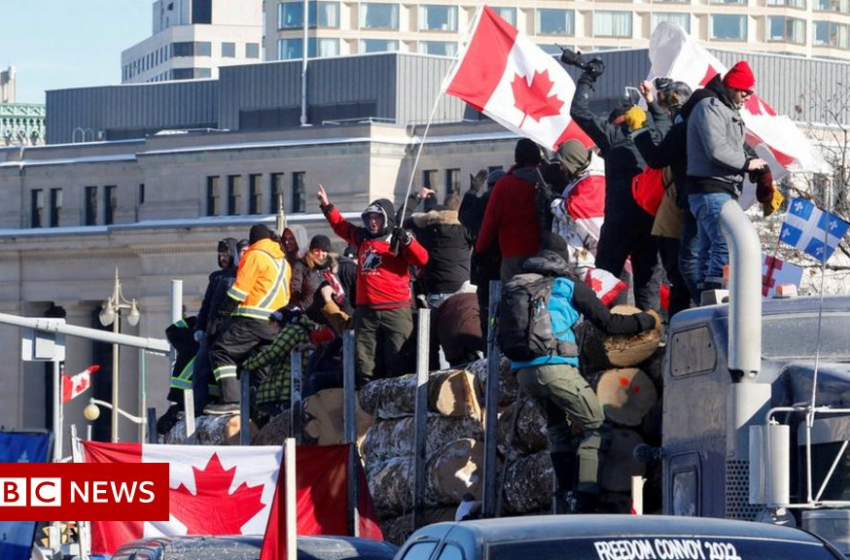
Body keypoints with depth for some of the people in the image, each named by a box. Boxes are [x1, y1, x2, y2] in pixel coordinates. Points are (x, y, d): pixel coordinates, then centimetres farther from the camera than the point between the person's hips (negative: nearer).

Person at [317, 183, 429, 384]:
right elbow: (341, 226, 33)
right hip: (366, 310, 5)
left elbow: (421, 259, -12)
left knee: (399, 364, -9)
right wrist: (327, 206, 29)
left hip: (395, 309, -5)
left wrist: (407, 241, -25)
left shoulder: (398, 241, 1)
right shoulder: (362, 238, 16)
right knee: (367, 365, 4)